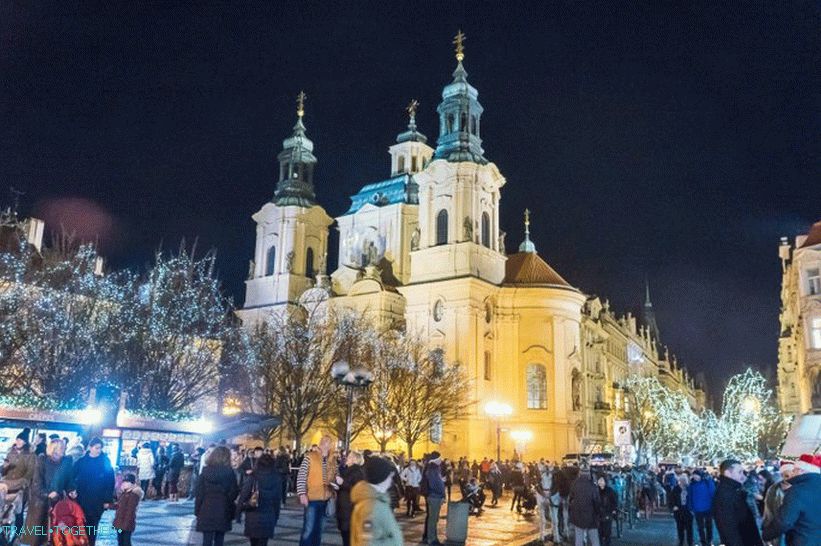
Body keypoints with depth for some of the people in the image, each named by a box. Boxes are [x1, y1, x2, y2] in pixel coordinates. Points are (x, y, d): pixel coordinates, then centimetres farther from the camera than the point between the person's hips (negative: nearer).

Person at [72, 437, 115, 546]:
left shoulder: (106, 462, -2)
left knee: (92, 526, 8)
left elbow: (110, 481, -3)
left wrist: (108, 499, -7)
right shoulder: (81, 461, 1)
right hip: (81, 500, 1)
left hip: (97, 501, -1)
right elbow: (73, 478, 3)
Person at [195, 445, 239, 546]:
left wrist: (197, 510, 4)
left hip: (207, 511, 0)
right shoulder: (229, 472, -4)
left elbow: (199, 493, -1)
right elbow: (234, 493, -3)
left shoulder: (205, 471, -2)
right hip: (223, 512, 0)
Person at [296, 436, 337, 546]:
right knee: (308, 529, -5)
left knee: (318, 528, 14)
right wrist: (302, 494, -18)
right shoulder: (310, 456, -7)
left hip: (325, 498, 5)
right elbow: (301, 476, -10)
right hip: (312, 498, -5)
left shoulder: (333, 459, 7)